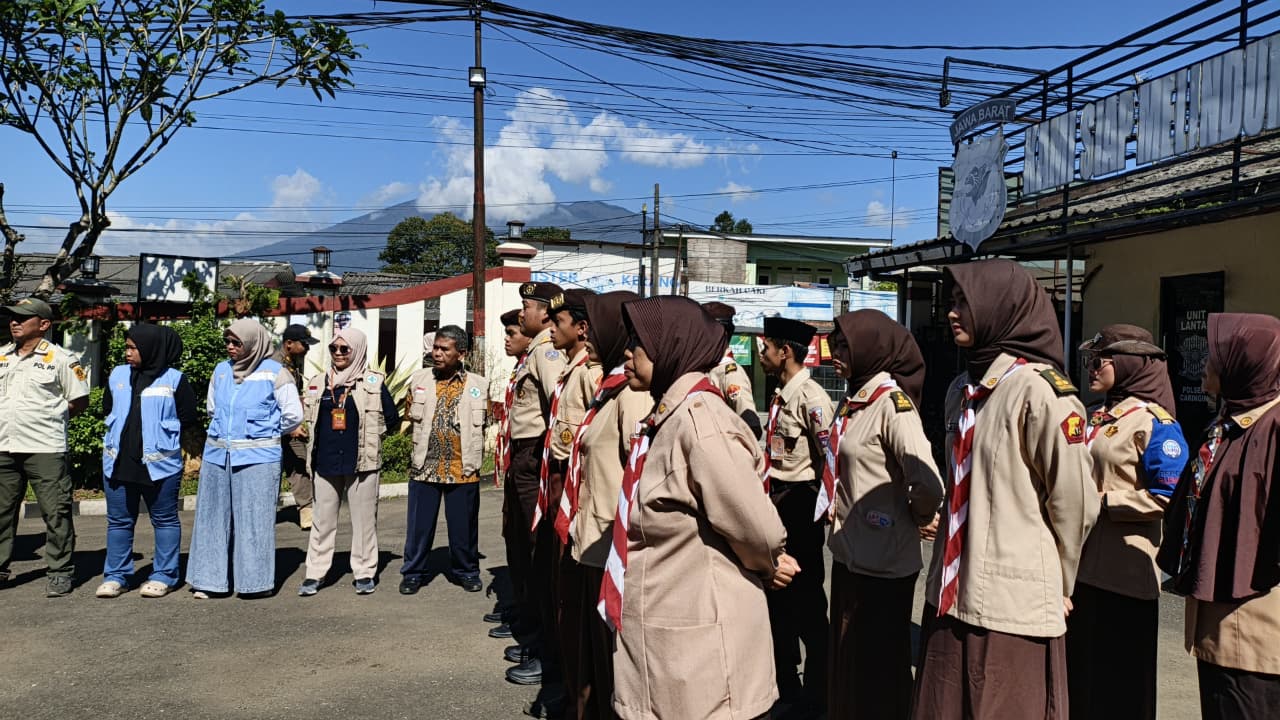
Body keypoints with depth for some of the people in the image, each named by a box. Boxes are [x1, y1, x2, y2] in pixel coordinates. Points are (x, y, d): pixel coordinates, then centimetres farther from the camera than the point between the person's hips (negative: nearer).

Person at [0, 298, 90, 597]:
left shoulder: (60, 359, -3)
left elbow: (80, 400, 0)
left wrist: (51, 417, -1)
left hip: (45, 449, -5)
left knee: (56, 513, -2)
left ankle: (60, 572, 6)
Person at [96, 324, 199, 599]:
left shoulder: (174, 379, -5)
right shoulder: (118, 375, 9)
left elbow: (187, 420, -3)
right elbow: (108, 409, 23)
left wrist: (162, 437, 1)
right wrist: (124, 432, 14)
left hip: (160, 464, -5)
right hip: (117, 463, 5)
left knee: (165, 520, 6)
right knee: (119, 521, 11)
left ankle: (164, 576, 15)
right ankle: (115, 576, 21)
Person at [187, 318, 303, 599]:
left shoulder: (274, 373, -5)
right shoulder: (221, 371, 9)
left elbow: (293, 415, -1)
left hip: (257, 458, -5)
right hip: (217, 455, 5)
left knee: (255, 518, -1)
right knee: (214, 516, 8)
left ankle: (257, 581, 8)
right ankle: (210, 579, 17)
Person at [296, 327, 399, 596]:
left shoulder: (374, 382, 0)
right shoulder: (317, 382, 10)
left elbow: (392, 421, 4)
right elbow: (306, 420, 18)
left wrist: (368, 435, 6)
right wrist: (325, 438, 8)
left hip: (362, 462, -3)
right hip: (326, 462, 3)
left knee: (364, 519, 3)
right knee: (323, 519, 8)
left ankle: (364, 572, 13)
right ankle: (315, 573, 16)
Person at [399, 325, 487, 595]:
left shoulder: (478, 385, -2)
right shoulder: (418, 380, 5)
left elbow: (487, 422, 8)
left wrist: (475, 454, 4)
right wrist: (421, 442, 13)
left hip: (463, 469, -1)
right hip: (424, 466, 1)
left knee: (464, 525, 9)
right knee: (419, 524, 7)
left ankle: (465, 571, 25)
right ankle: (413, 572, 22)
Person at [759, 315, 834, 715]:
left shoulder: (810, 397, -17)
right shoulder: (781, 395, 10)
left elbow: (831, 457, -21)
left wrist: (816, 504, -15)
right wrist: (772, 499, 16)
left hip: (800, 503, -9)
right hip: (777, 502, 9)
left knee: (807, 596, 2)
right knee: (777, 589, 17)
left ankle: (816, 691, 18)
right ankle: (784, 680, 34)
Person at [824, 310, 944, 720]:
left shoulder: (892, 401, -18)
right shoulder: (854, 400, 8)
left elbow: (928, 485, -28)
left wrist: (916, 517, -10)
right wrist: (839, 517, 8)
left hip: (882, 563, -8)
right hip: (848, 554, 8)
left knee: (877, 666, 8)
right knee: (847, 659, 21)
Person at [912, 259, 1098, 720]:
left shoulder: (1040, 390, -13)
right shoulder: (963, 389, 11)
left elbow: (1075, 502, -10)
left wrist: (1055, 584, 2)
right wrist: (949, 577, 17)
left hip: (1014, 605, -7)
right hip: (950, 596, 7)